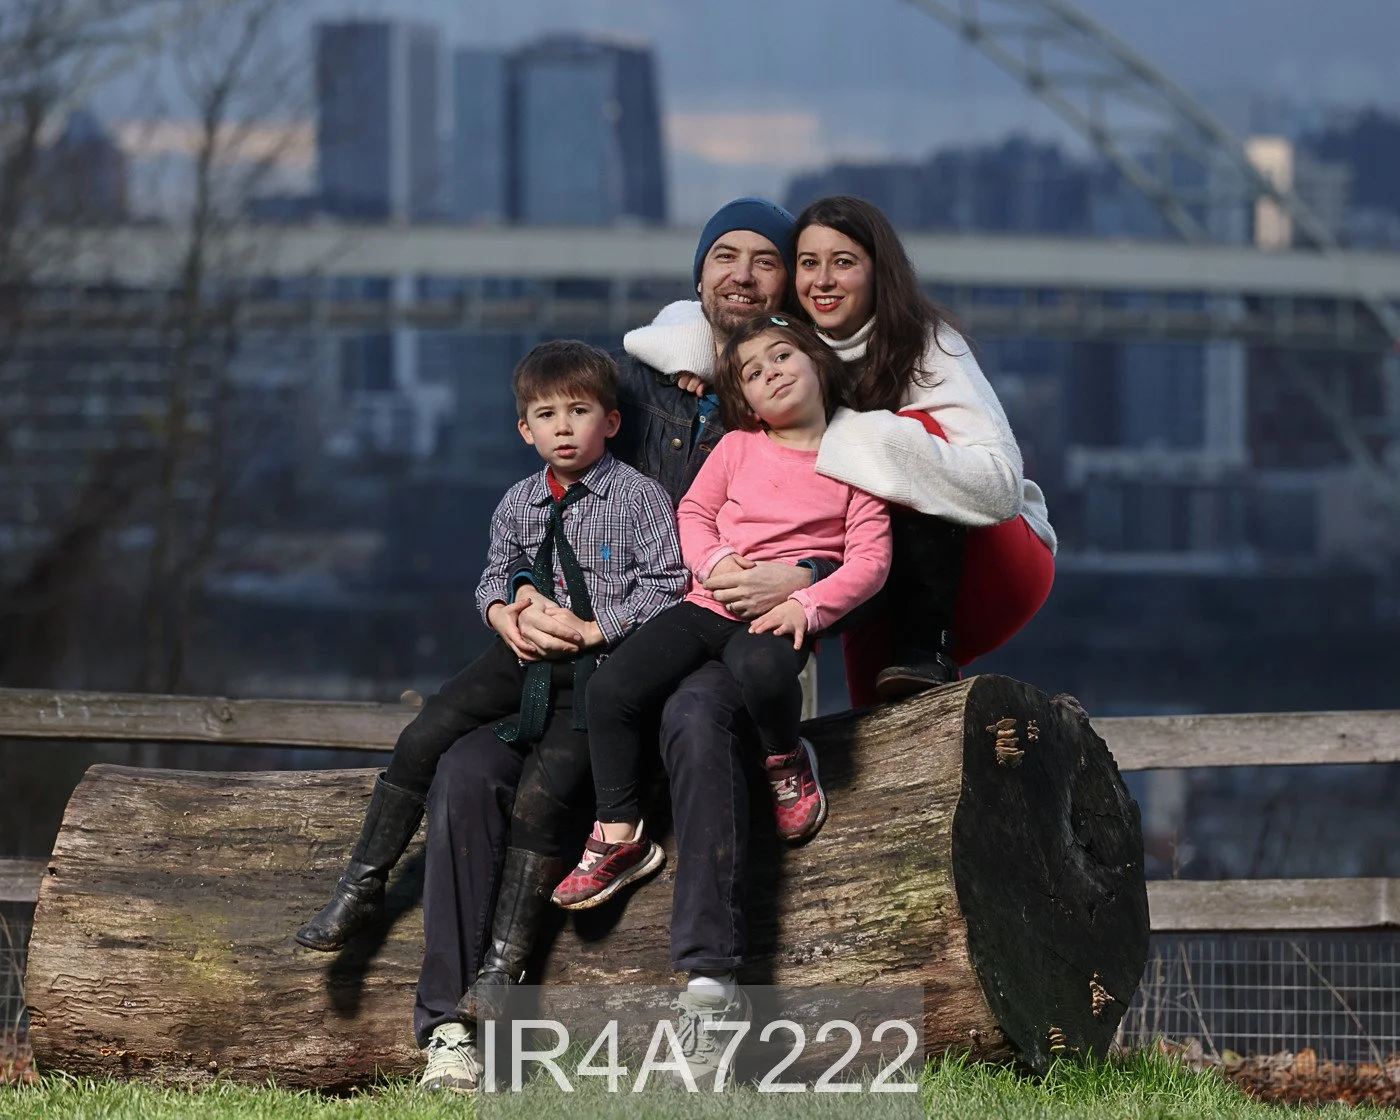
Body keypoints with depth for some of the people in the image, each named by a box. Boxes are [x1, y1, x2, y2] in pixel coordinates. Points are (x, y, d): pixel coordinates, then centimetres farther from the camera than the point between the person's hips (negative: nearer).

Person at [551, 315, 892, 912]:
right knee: (611, 688, -17)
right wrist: (718, 564, -8)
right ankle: (618, 837, -6)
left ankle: (786, 762, -7)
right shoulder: (738, 447, 14)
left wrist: (807, 605, -17)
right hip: (709, 606, 4)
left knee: (762, 668, -41)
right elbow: (692, 513, 14)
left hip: (779, 615, -4)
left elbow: (869, 559, -1)